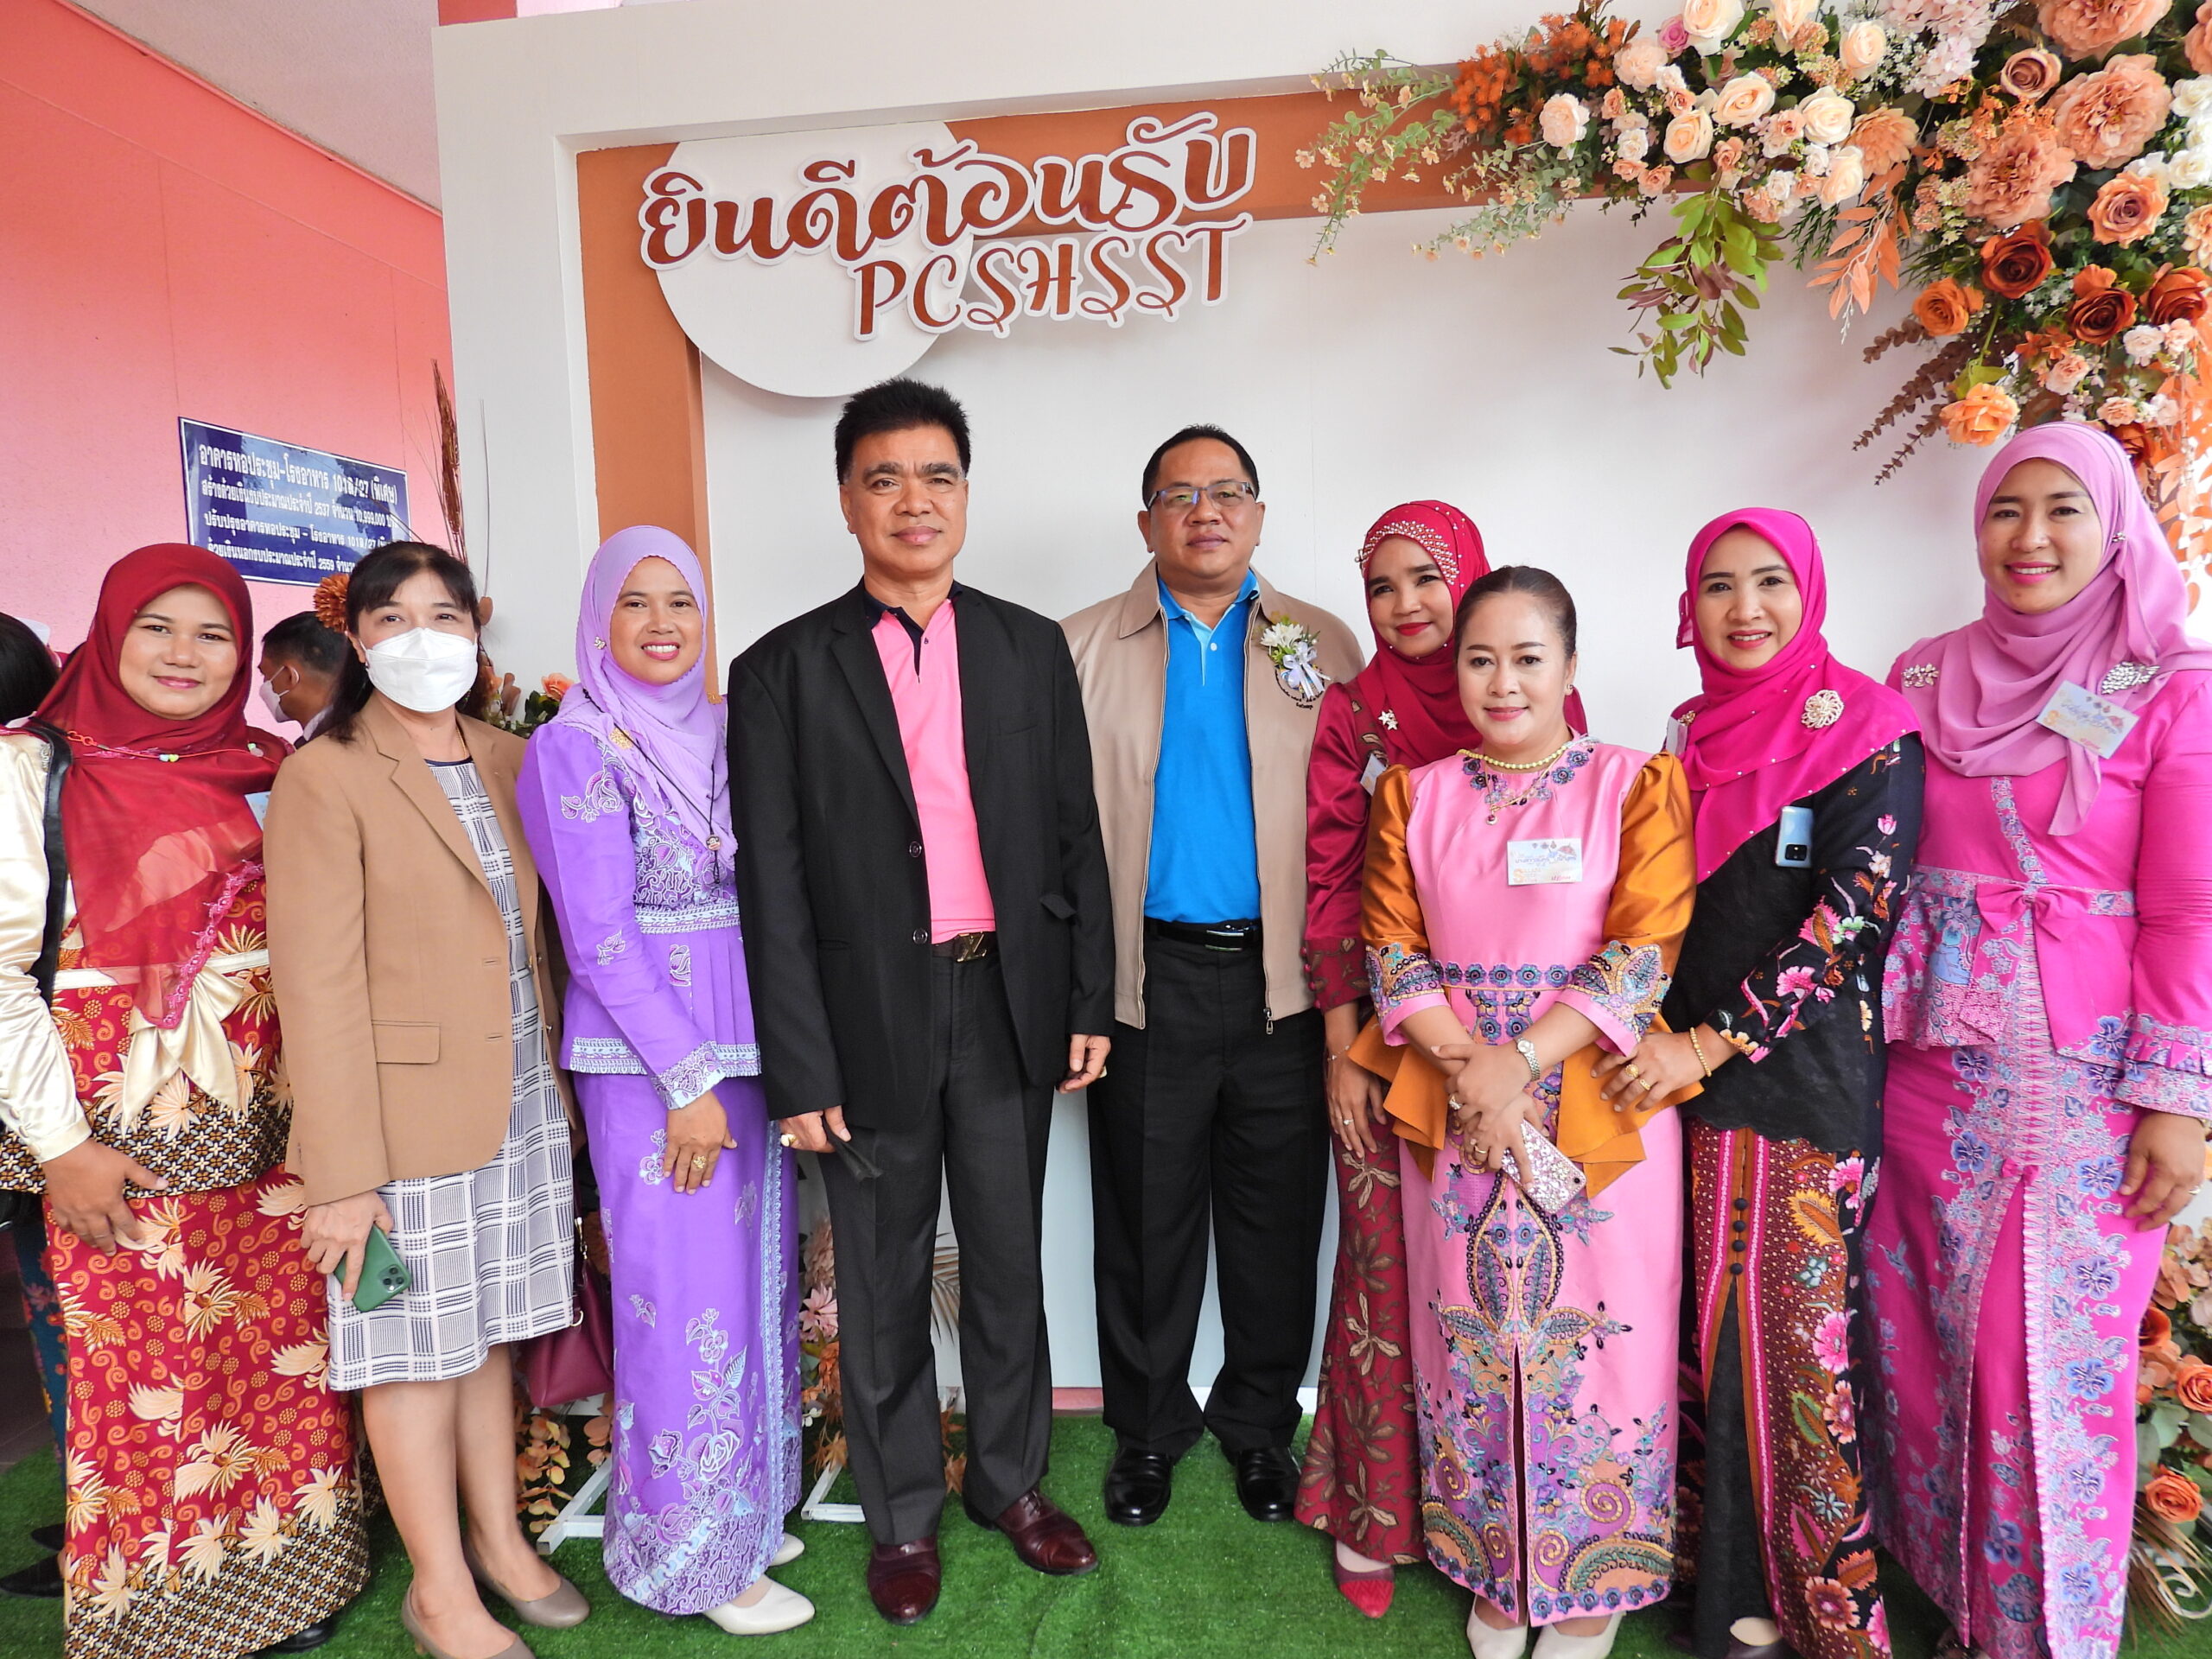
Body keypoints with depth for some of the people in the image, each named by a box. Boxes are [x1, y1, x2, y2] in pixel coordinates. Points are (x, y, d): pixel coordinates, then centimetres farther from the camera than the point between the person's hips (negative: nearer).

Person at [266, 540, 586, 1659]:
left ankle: (499, 1538, 34)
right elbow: (318, 986, -13)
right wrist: (343, 1173, -15)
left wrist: (560, 1085, 8)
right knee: (418, 1350, 7)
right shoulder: (324, 779, -9)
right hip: (405, 1112, -5)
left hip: (522, 1100, 5)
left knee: (491, 1333, 16)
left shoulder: (510, 761, 9)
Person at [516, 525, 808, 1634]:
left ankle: (747, 1505, 32)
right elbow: (599, 934, -13)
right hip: (649, 1056, -6)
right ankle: (695, 1555, 20)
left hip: (749, 1043, 6)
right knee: (686, 1294, 2)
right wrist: (688, 1080, -14)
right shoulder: (575, 746, -8)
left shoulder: (720, 733, 9)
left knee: (756, 1279, 14)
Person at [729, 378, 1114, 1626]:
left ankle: (1013, 1478, 39)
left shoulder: (1032, 648, 4)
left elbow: (1076, 836, 6)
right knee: (884, 1288, 14)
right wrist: (799, 1068, -8)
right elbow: (772, 888, -5)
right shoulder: (784, 670, -3)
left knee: (1011, 1266, 16)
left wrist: (1089, 999, 3)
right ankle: (903, 1513, 35)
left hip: (1011, 1007, 2)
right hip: (871, 1019, -2)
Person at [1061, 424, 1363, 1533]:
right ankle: (1148, 1426, 32)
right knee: (1145, 1220, 11)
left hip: (1283, 976, 1)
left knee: (1276, 1220, 12)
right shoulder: (1084, 649, 5)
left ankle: (1259, 1421, 34)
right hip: (1148, 979, 0)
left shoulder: (1323, 646, 6)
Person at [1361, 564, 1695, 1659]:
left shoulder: (1636, 786, -1)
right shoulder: (1414, 794, 8)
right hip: (1453, 1111, 3)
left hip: (1597, 1110, -2)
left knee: (1589, 1341, 6)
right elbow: (1390, 943, 2)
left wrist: (1522, 1061, -16)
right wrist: (1463, 1065, -12)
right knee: (1472, 1343, 11)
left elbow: (1647, 950, -9)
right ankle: (1495, 1571, 31)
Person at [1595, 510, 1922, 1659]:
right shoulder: (1692, 735, 11)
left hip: (1803, 1076, -5)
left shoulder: (1865, 730, -6)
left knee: (1796, 1327, 2)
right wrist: (1662, 1044, 5)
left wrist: (1712, 1042, -17)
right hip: (1688, 1068, 5)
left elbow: (1856, 912, -15)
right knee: (1709, 1318, 11)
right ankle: (1719, 1563, 29)